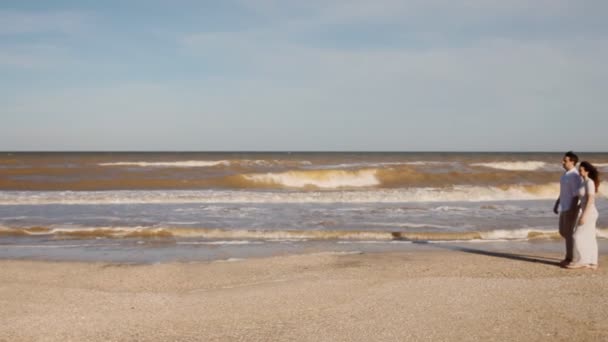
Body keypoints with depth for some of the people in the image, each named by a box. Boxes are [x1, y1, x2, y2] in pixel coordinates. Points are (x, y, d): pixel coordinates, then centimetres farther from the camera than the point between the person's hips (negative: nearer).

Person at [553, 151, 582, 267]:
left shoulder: (575, 176, -18)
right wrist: (556, 204, 19)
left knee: (568, 233, -3)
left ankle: (569, 258, 7)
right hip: (564, 207, 10)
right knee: (563, 232, 14)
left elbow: (576, 195, -19)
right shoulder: (566, 174, 13)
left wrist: (572, 211, -21)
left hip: (571, 208, -10)